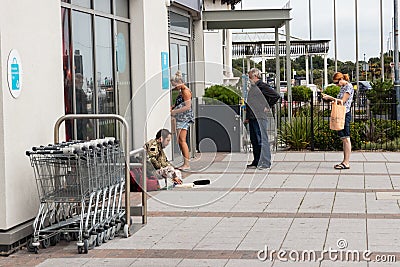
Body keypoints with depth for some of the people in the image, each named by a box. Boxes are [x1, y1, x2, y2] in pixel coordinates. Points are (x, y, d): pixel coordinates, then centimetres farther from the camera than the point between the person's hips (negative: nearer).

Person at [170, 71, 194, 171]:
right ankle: (185, 163, 11)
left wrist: (175, 111, -15)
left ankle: (187, 164, -13)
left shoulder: (186, 91, -12)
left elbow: (187, 106, -19)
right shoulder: (181, 91, 17)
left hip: (185, 118, -10)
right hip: (180, 118, 10)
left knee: (182, 140, -13)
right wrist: (172, 108, 10)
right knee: (180, 141, 7)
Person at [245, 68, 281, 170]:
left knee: (262, 140, -7)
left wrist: (267, 106, -6)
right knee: (254, 141, 11)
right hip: (252, 118, 9)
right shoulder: (252, 87, 18)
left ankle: (265, 162, -6)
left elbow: (276, 96, -12)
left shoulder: (262, 86, -8)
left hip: (260, 118, -9)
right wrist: (247, 117, 20)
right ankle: (256, 162, 17)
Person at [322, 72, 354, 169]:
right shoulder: (343, 87, 17)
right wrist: (329, 97, 10)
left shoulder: (349, 87, -11)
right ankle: (345, 161, 13)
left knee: (346, 138, -9)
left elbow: (343, 101, -16)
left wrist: (330, 98, -14)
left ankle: (346, 163, -9)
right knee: (343, 139, 10)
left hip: (345, 114, -10)